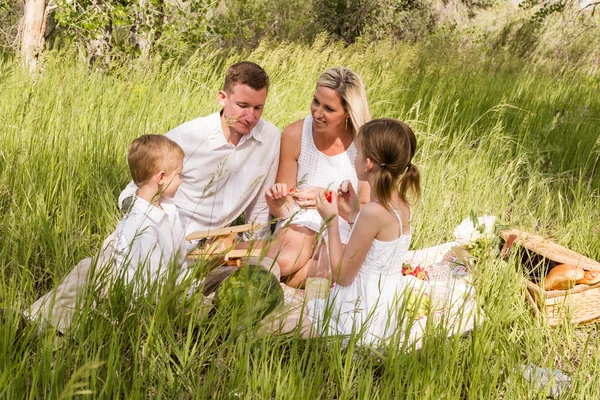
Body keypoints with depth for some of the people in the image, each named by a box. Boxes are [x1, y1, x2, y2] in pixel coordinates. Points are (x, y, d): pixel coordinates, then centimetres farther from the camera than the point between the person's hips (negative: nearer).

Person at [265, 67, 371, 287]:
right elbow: (285, 210, -2)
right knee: (283, 260, -34)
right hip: (302, 222, 1)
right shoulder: (294, 135, -10)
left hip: (345, 231, -1)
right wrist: (277, 203, -27)